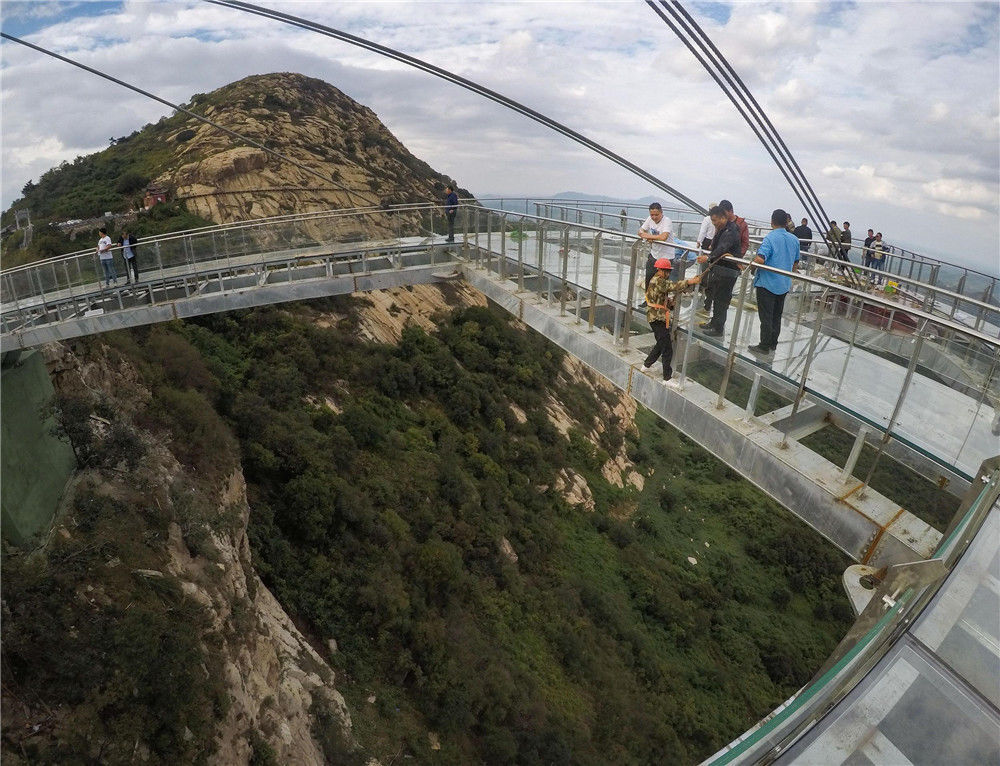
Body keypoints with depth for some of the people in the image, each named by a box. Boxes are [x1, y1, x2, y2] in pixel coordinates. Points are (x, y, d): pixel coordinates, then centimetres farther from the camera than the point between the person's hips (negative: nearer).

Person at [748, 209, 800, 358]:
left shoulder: (770, 238, -16)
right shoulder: (795, 240, 6)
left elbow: (760, 259, -30)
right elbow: (795, 263, 15)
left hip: (767, 284, -7)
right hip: (784, 285, 7)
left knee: (766, 318, 0)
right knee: (777, 317, 16)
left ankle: (764, 348, 7)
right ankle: (773, 345, 25)